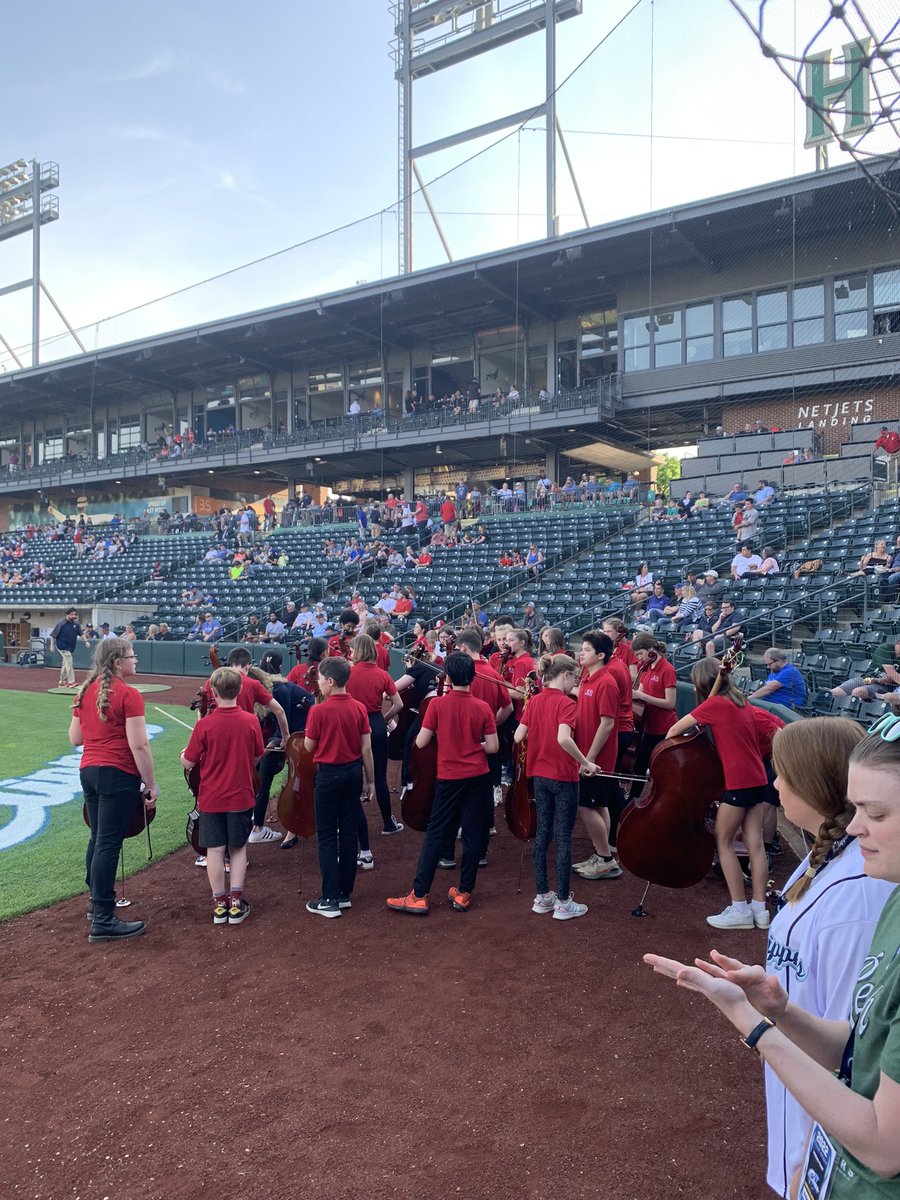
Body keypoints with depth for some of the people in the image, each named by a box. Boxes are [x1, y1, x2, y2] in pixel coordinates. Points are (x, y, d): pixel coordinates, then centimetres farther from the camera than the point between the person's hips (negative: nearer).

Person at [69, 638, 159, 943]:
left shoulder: (85, 692, 8)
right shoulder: (128, 695, -14)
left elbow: (75, 738, 15)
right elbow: (139, 746, -17)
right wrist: (151, 784, -10)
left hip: (88, 771, 8)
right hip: (119, 775, -8)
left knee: (97, 839, 19)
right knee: (109, 844, -4)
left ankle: (97, 901, 33)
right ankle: (103, 921, 0)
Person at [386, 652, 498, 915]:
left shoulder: (437, 704, -9)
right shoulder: (482, 708, -4)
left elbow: (420, 743, -8)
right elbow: (493, 747, -4)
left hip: (449, 778, -2)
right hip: (478, 778, 2)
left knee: (435, 835, 5)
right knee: (473, 835, 10)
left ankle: (419, 896, 6)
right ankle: (464, 893, 17)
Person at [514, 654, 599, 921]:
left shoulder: (534, 701, 3)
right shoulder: (566, 703, -16)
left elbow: (519, 737, 1)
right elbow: (564, 738, -30)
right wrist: (586, 763, -19)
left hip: (540, 775, 6)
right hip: (564, 777, -6)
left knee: (543, 833, 14)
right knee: (564, 837, 2)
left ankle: (542, 896, 22)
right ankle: (563, 902, 9)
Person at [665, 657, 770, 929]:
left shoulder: (714, 703, -11)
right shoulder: (740, 701, 12)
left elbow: (676, 729, -6)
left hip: (738, 783, -8)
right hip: (757, 780, 8)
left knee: (723, 842, 3)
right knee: (755, 844, 9)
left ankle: (739, 909, 5)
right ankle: (759, 909, 13)